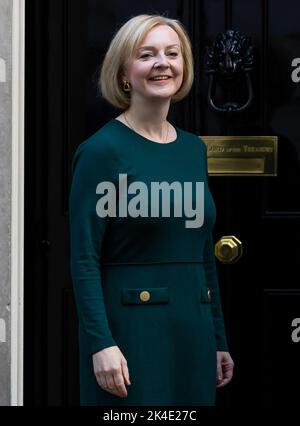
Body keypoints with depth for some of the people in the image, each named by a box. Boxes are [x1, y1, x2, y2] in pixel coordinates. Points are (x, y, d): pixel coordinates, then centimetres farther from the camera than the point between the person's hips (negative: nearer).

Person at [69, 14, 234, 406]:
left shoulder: (194, 149, 10)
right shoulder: (102, 150, -9)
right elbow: (84, 259, -12)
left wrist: (219, 341, 15)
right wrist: (101, 343, -20)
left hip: (193, 328, 6)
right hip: (131, 330, -6)